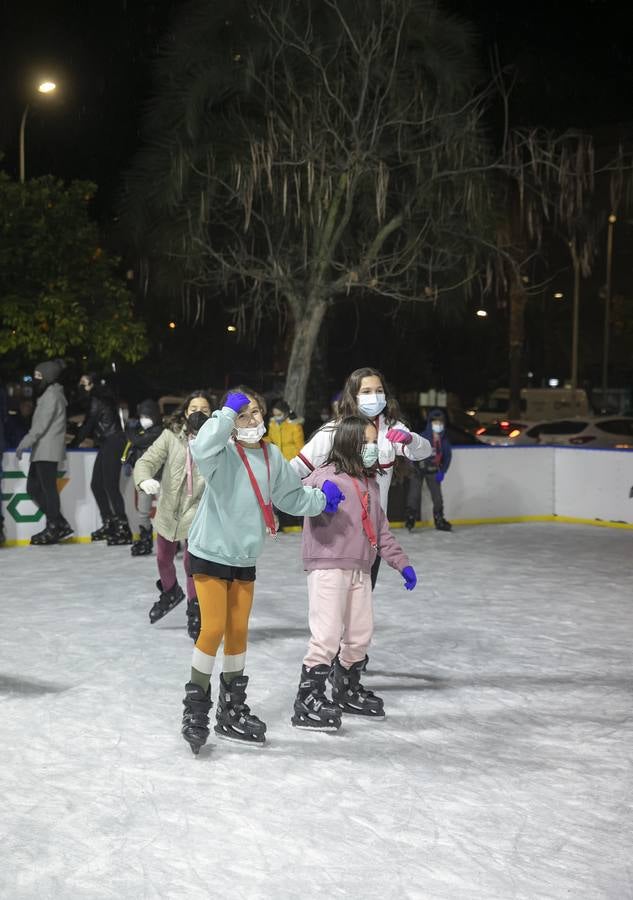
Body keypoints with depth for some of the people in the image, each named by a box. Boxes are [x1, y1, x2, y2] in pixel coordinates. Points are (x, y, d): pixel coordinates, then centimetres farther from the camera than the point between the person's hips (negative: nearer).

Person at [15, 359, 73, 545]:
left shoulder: (52, 394, -9)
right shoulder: (47, 393, 22)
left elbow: (42, 423, -17)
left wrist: (26, 442, -19)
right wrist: (28, 442, 11)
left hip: (47, 450, -10)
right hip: (42, 450, 10)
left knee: (48, 488, -7)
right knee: (33, 487, 9)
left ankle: (53, 528, -3)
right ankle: (60, 524, 10)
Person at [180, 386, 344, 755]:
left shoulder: (272, 456, 2)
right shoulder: (223, 454, -16)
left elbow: (292, 496, 16)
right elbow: (202, 450, -40)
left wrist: (321, 498, 5)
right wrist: (227, 411, -32)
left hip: (245, 558, 6)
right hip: (210, 553, -6)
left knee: (239, 632, 13)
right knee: (214, 629, -9)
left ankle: (232, 711, 27)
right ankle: (196, 710, 7)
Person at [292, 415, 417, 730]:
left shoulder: (370, 482, 16)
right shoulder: (327, 475, -8)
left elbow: (380, 527, 22)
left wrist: (401, 562, 19)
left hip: (360, 569, 8)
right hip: (328, 566, -8)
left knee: (361, 634, 15)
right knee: (327, 635, -11)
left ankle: (347, 690, 34)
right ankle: (308, 699, 0)